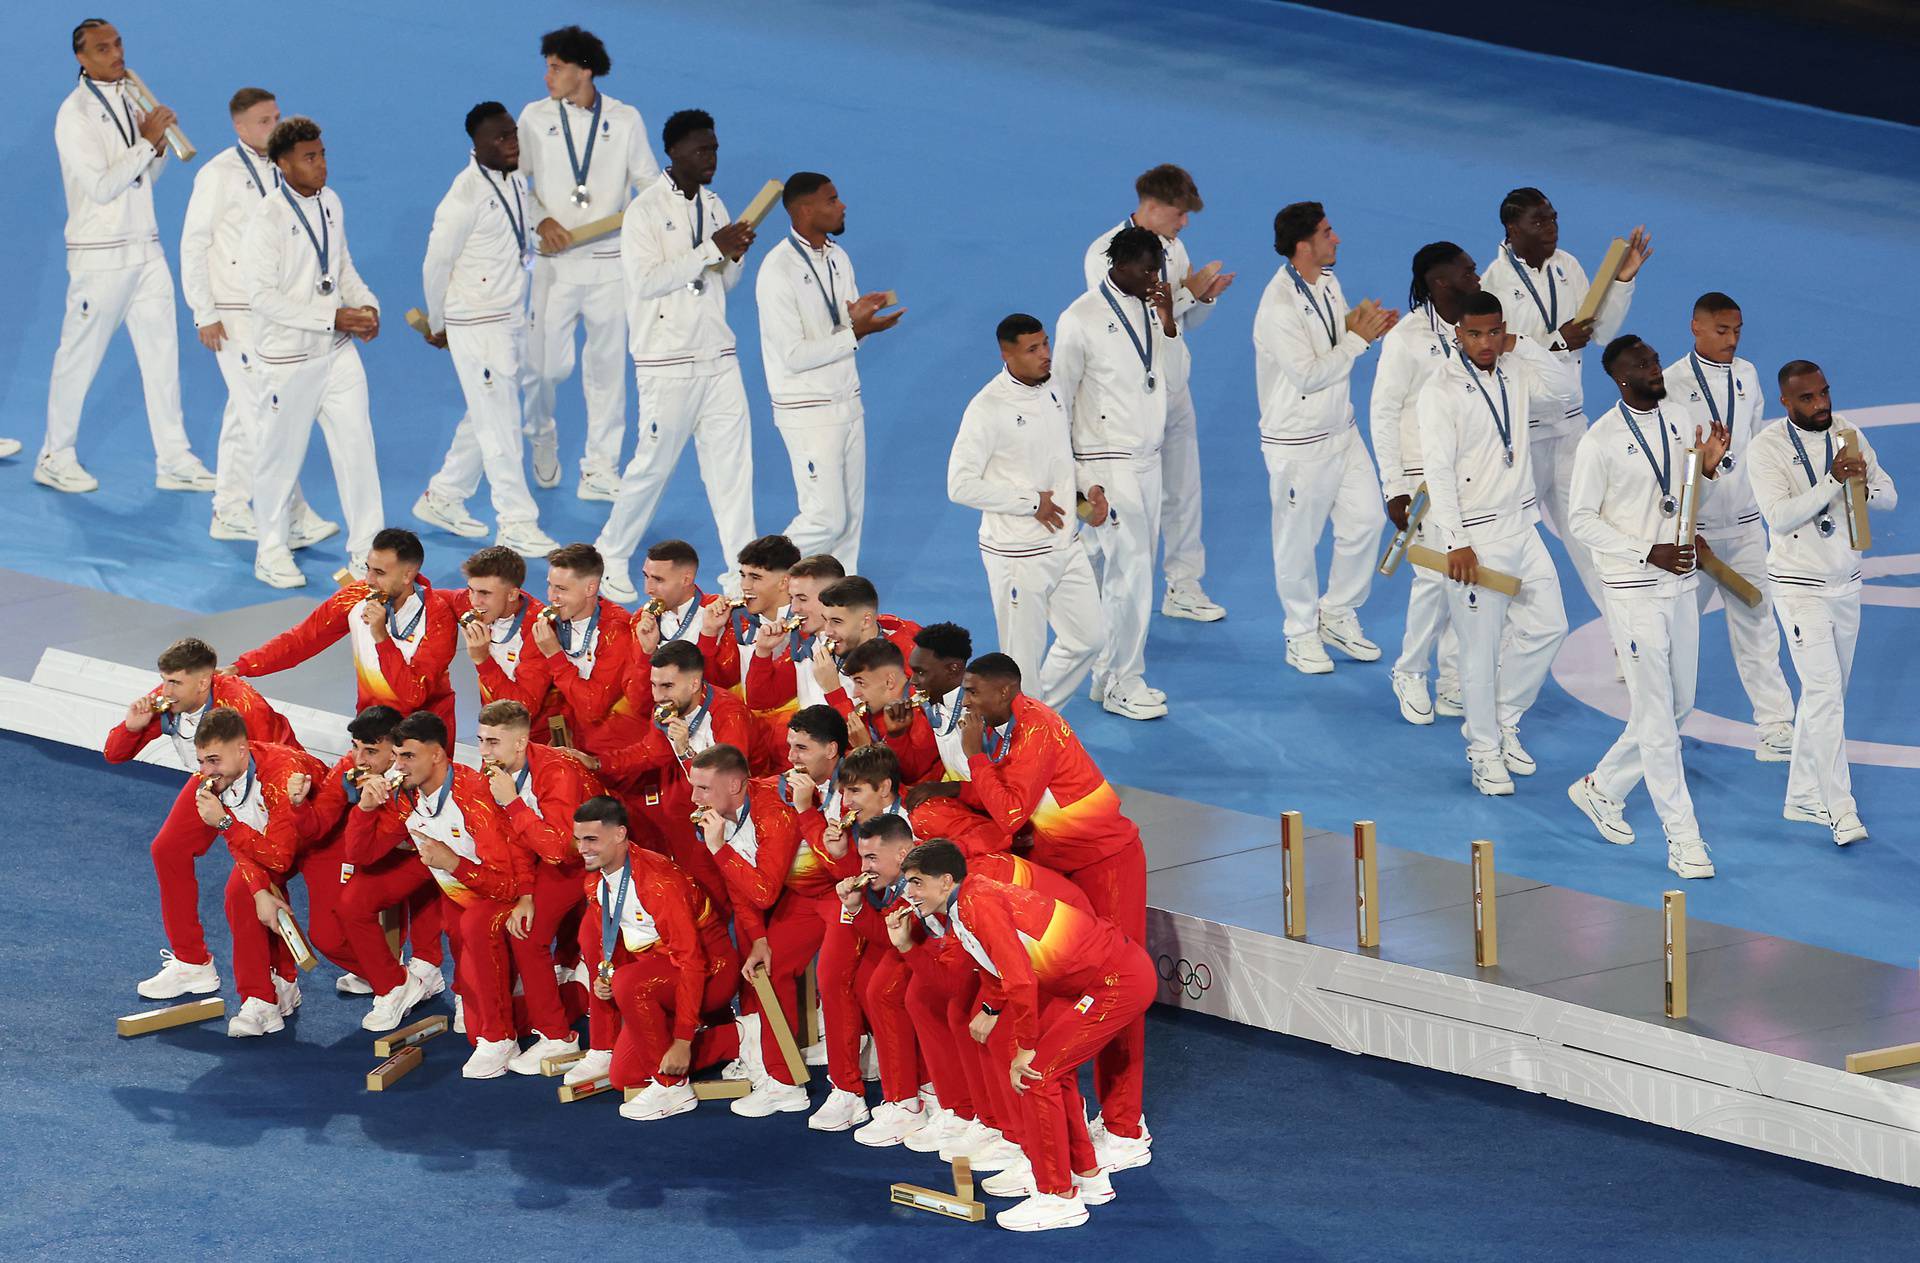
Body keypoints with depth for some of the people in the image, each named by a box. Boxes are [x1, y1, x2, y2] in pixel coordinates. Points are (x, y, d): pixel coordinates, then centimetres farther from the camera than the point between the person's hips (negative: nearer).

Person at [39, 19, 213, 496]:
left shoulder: (128, 100, 10)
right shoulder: (75, 113, -14)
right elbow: (100, 186, -20)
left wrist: (159, 145, -4)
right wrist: (147, 141, -17)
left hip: (145, 249, 7)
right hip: (99, 255, -7)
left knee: (161, 352, 6)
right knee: (80, 358, 2)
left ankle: (174, 461, 10)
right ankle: (56, 459, 15)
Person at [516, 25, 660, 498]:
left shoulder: (625, 120, 1)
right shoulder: (535, 117, 0)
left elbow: (648, 180, 6)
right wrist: (541, 221, -12)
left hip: (610, 261, 1)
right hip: (556, 260, -1)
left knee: (606, 365, 5)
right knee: (547, 362, -2)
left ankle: (600, 471, 15)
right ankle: (541, 434, 30)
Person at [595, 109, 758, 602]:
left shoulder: (713, 205, 10)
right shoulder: (646, 210, -11)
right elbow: (646, 280, -21)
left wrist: (735, 256, -6)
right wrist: (711, 249, -22)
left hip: (718, 357, 6)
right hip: (667, 364, -6)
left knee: (733, 460, 3)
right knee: (654, 464, 1)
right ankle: (611, 556, 20)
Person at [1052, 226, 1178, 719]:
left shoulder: (1148, 308, 7)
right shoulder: (1082, 319, -12)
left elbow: (1170, 377, 10)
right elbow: (1057, 400, -7)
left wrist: (1168, 325, -5)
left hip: (1148, 457, 7)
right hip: (1107, 462, -7)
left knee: (1134, 572, 9)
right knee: (1130, 572, -8)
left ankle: (1110, 675, 19)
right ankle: (1121, 683, 3)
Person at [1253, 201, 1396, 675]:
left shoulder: (1326, 280, 2)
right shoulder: (1278, 307, -25)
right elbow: (1309, 375, -24)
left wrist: (1364, 324, -7)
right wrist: (1357, 338, -21)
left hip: (1341, 430, 8)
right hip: (1298, 443, -8)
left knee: (1363, 522, 11)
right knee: (1298, 542, 6)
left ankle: (1336, 616, 29)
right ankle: (1302, 633, 23)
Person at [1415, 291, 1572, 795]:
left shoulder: (1514, 371, 4)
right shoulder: (1440, 392, -14)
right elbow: (1439, 471, -17)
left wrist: (1520, 345, -5)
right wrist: (1455, 542, -22)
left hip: (1522, 525, 7)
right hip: (1476, 535, -7)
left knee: (1547, 625, 10)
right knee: (1481, 648, 0)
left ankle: (1503, 720, 28)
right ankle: (1484, 751, 13)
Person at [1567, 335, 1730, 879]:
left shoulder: (1680, 421, 5)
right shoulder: (1601, 441, -14)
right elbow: (1580, 519, -11)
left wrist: (1708, 467, -6)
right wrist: (1650, 554, -18)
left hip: (1680, 584, 7)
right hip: (1634, 590, -7)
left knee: (1678, 705, 15)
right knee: (1655, 714, -4)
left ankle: (1602, 788, 34)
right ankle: (1683, 840, -1)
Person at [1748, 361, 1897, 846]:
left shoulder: (1848, 433, 3)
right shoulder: (1767, 447, -14)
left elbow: (1889, 497, 4)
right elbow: (1779, 517, -24)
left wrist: (1865, 485, -19)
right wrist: (1833, 481, -32)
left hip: (1847, 585, 6)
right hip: (1800, 588, -6)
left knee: (1826, 694, 13)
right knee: (1825, 694, -13)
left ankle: (1803, 797, 24)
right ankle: (1841, 811, -12)